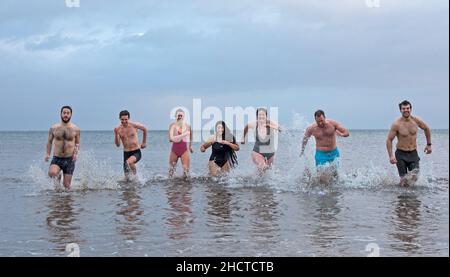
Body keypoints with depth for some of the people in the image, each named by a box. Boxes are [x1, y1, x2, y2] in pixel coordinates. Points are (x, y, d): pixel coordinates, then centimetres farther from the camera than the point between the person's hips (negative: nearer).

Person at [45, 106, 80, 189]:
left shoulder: (75, 129, 2)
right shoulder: (54, 128, 3)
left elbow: (77, 143, 13)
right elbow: (49, 141, 15)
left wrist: (76, 153, -5)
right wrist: (47, 154, 2)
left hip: (69, 159, 0)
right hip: (57, 158, 0)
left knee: (67, 185, -1)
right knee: (52, 173, -29)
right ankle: (58, 177, 7)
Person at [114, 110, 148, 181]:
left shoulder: (134, 125, -8)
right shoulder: (118, 129, -5)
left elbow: (144, 129, 12)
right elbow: (118, 145, -7)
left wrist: (144, 142, 17)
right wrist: (116, 134, -21)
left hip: (136, 152, -2)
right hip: (126, 153, 2)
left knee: (129, 162, -35)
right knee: (127, 179, 3)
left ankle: (135, 172, -7)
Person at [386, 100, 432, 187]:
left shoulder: (416, 120, -4)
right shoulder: (396, 124, -13)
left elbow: (426, 129, 16)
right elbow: (389, 140, -9)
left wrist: (429, 144, 17)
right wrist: (391, 156, -16)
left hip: (413, 153, 3)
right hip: (401, 154, -3)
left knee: (414, 177, -7)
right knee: (404, 179, -5)